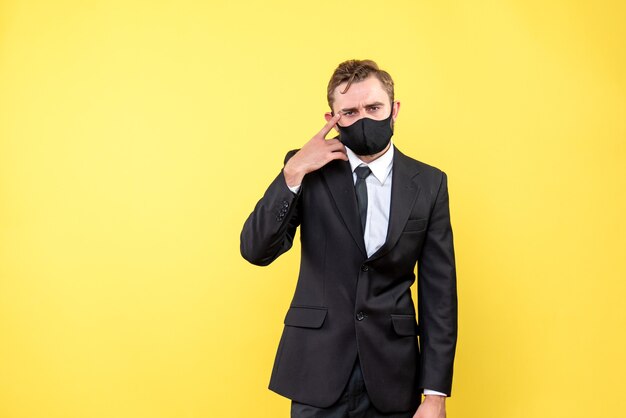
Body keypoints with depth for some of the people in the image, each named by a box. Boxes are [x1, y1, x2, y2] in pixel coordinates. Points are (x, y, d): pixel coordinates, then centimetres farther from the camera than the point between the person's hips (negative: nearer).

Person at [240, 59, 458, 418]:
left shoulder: (428, 183, -1)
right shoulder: (308, 170, -2)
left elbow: (438, 292, -2)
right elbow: (256, 251, -9)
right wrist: (293, 173, -19)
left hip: (392, 374, 1)